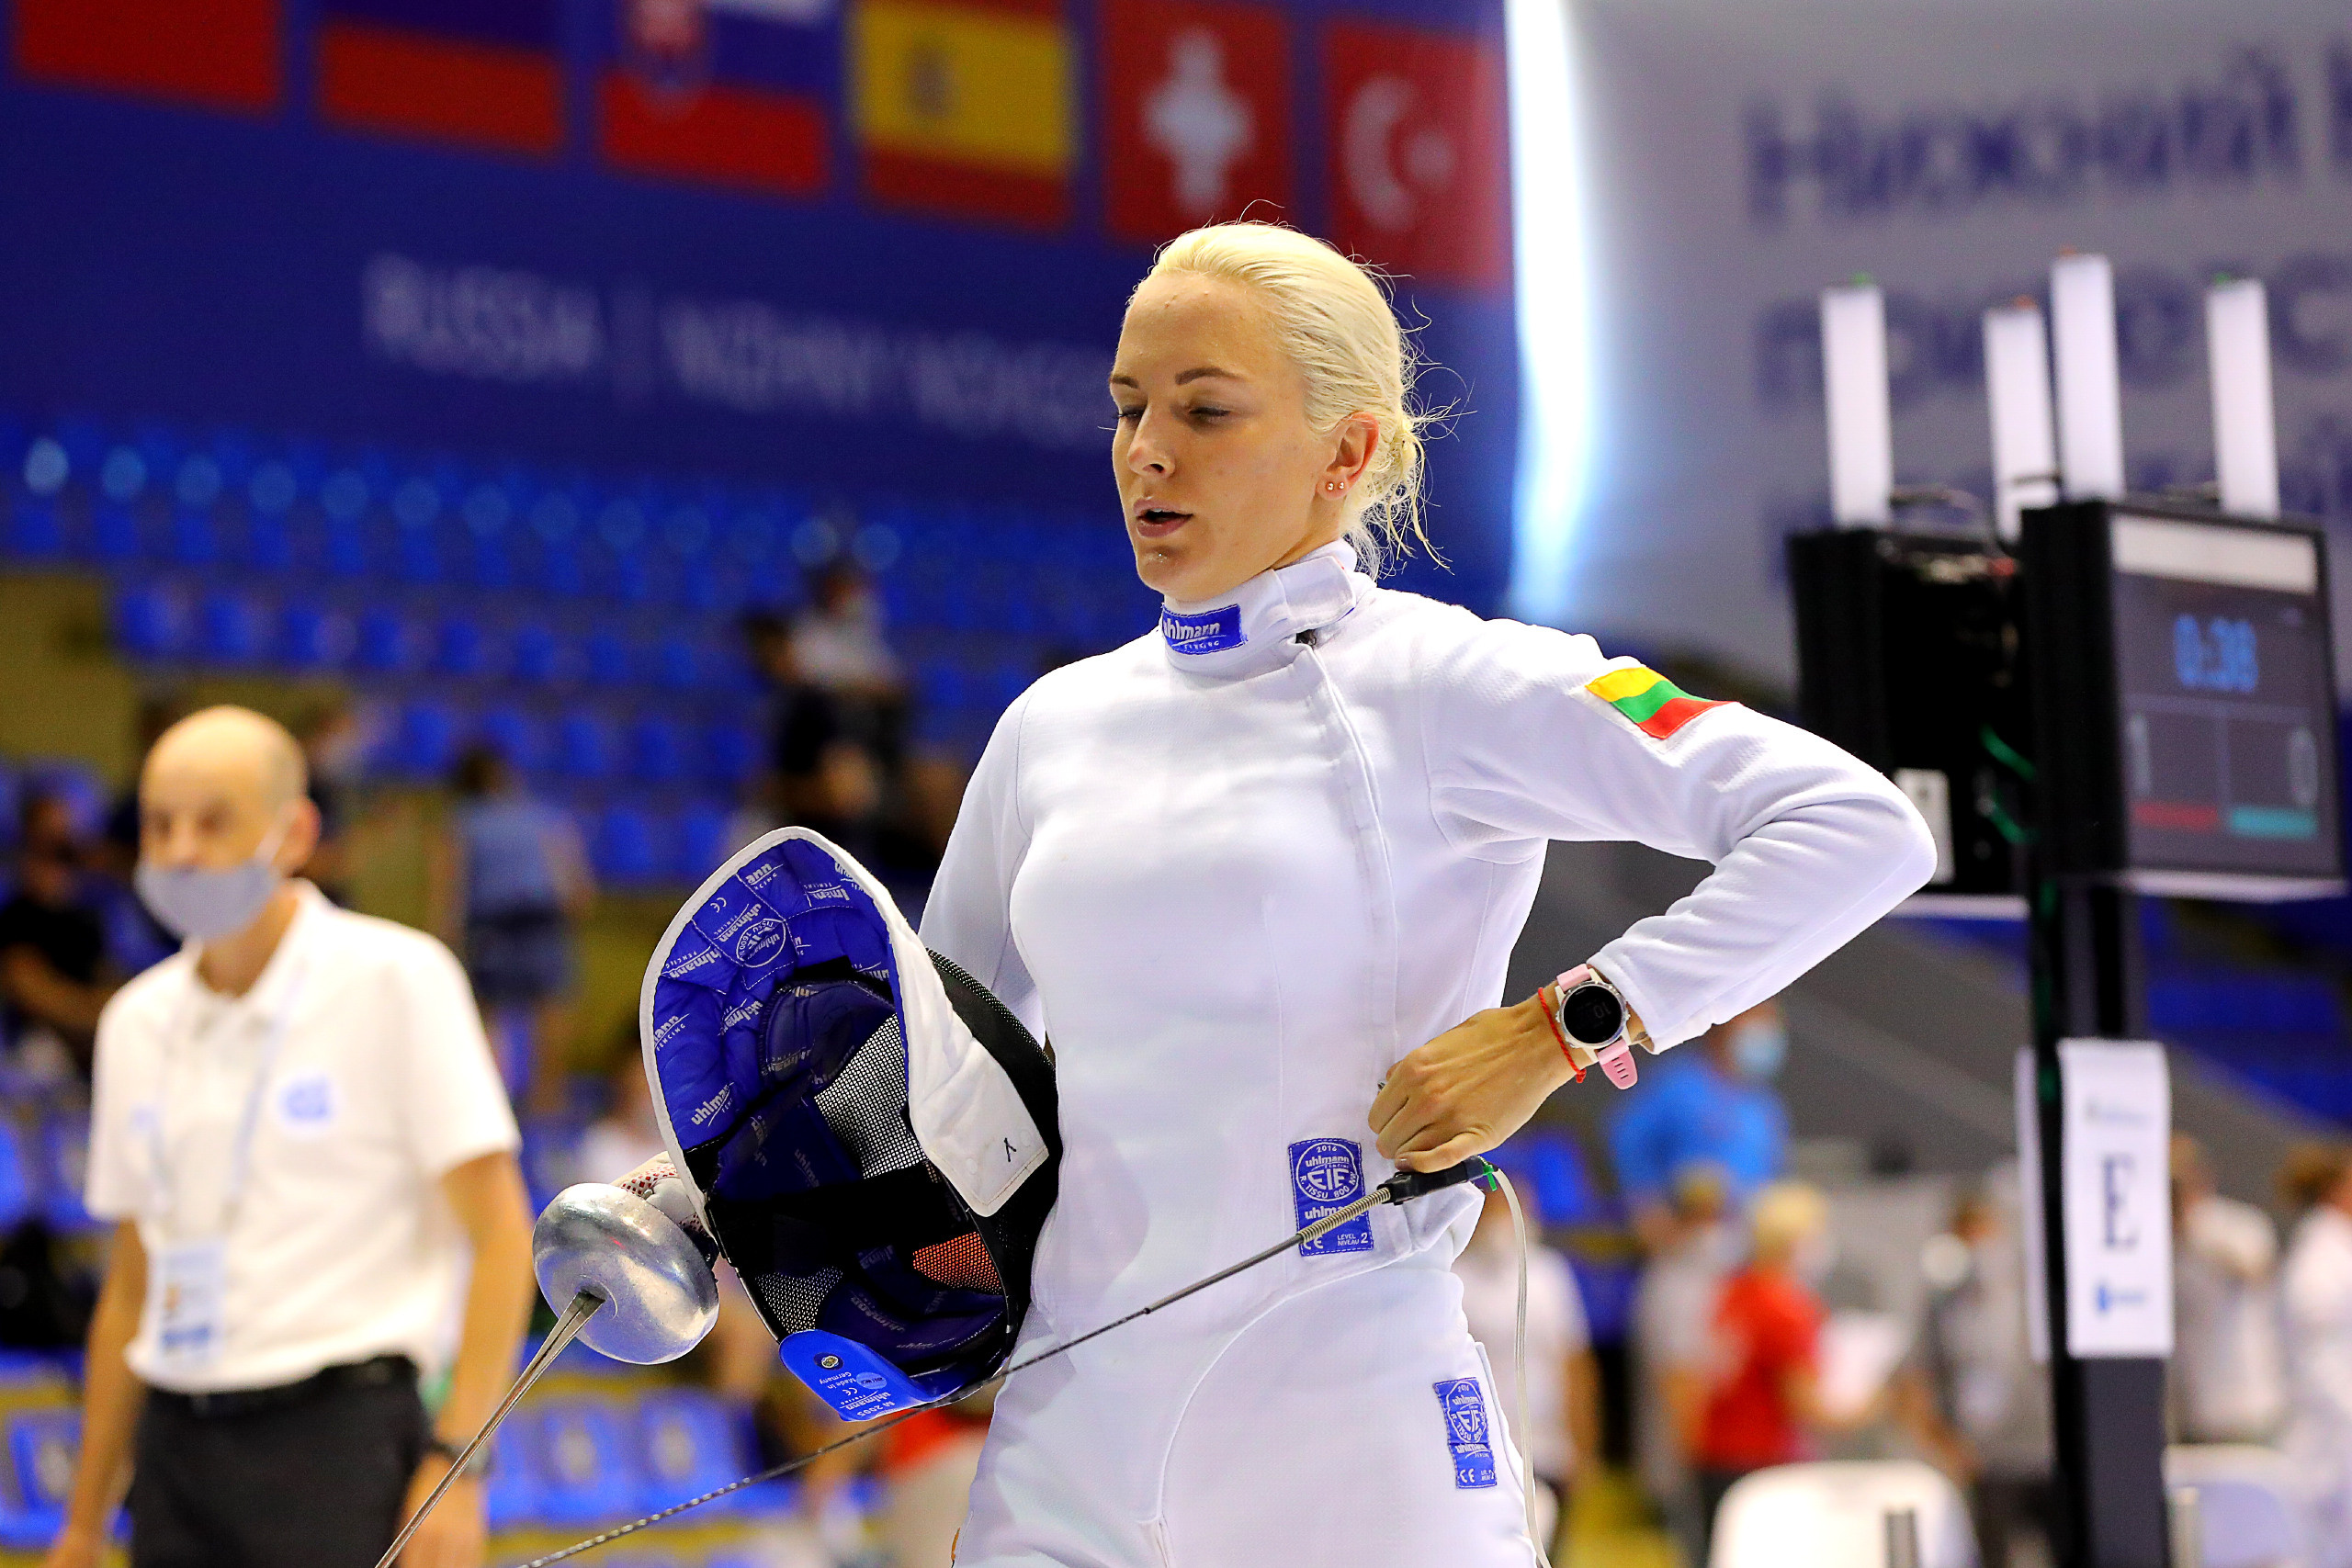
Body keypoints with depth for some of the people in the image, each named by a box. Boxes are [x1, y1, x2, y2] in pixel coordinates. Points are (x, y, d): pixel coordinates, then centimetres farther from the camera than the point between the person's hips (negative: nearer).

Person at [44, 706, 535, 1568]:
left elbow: (500, 1235, -6)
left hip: (337, 1435, -5)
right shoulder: (137, 1021, 13)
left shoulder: (396, 978, -3)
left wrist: (454, 1463, -15)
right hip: (176, 1449, 5)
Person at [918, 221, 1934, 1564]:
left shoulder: (1435, 683, -6)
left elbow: (1862, 830, -14)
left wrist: (1556, 1034, -18)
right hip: (1063, 1441, 5)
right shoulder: (1055, 723, 11)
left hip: (1353, 1453, -5)